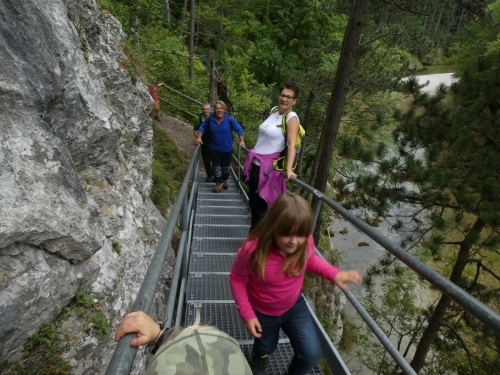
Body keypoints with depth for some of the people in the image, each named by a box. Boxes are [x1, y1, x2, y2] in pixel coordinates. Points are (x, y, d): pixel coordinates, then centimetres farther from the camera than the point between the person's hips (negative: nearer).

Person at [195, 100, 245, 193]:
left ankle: (225, 180, 44)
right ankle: (219, 184, 25)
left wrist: (242, 141, -9)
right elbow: (202, 127, 5)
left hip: (227, 149, -1)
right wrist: (199, 137, -6)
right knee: (216, 167, 8)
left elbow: (238, 129, -6)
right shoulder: (210, 119, -11)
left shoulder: (230, 119, -17)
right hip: (214, 149, 1)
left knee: (226, 166, 17)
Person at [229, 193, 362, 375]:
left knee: (311, 354, 4)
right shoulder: (253, 249, -38)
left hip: (294, 306, 2)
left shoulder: (305, 244, -27)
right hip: (262, 312, -2)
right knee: (265, 347, 25)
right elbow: (236, 279, -20)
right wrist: (247, 314, -21)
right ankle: (259, 359, 65)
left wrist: (334, 274, -19)